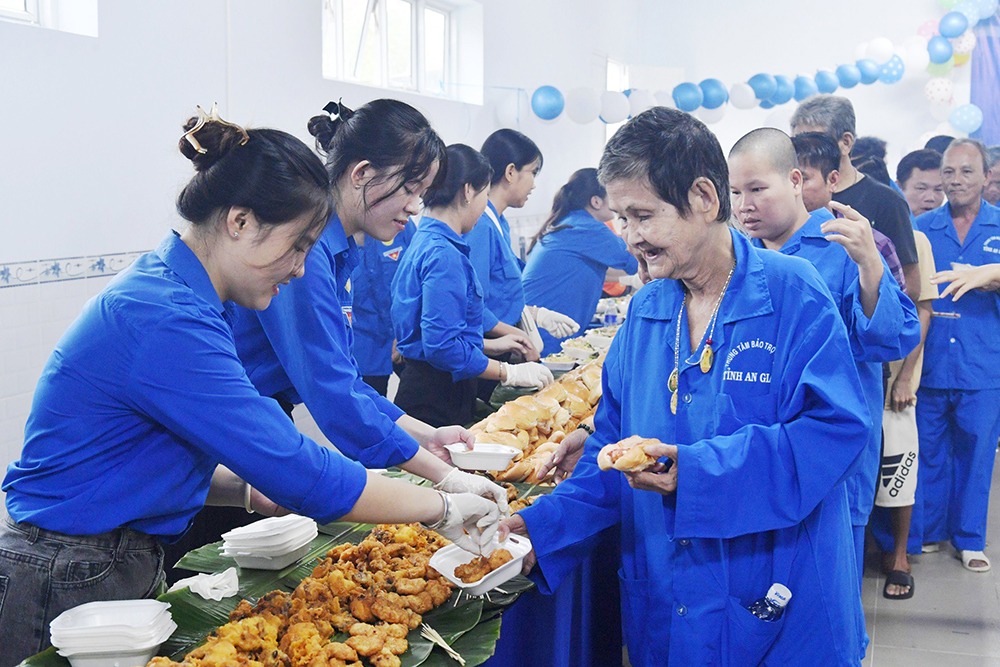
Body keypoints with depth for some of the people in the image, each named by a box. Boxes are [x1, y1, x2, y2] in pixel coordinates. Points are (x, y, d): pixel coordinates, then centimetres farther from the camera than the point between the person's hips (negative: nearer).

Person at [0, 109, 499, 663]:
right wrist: (441, 508, -19)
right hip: (66, 590, -9)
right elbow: (296, 467, -28)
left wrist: (247, 489, -2)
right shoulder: (165, 322, -27)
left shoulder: (167, 292, 4)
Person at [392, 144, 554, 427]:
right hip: (435, 402, -10)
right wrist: (509, 373, -17)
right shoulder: (443, 254, -18)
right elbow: (442, 346, -24)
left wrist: (489, 345, 23)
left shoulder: (424, 242, 13)